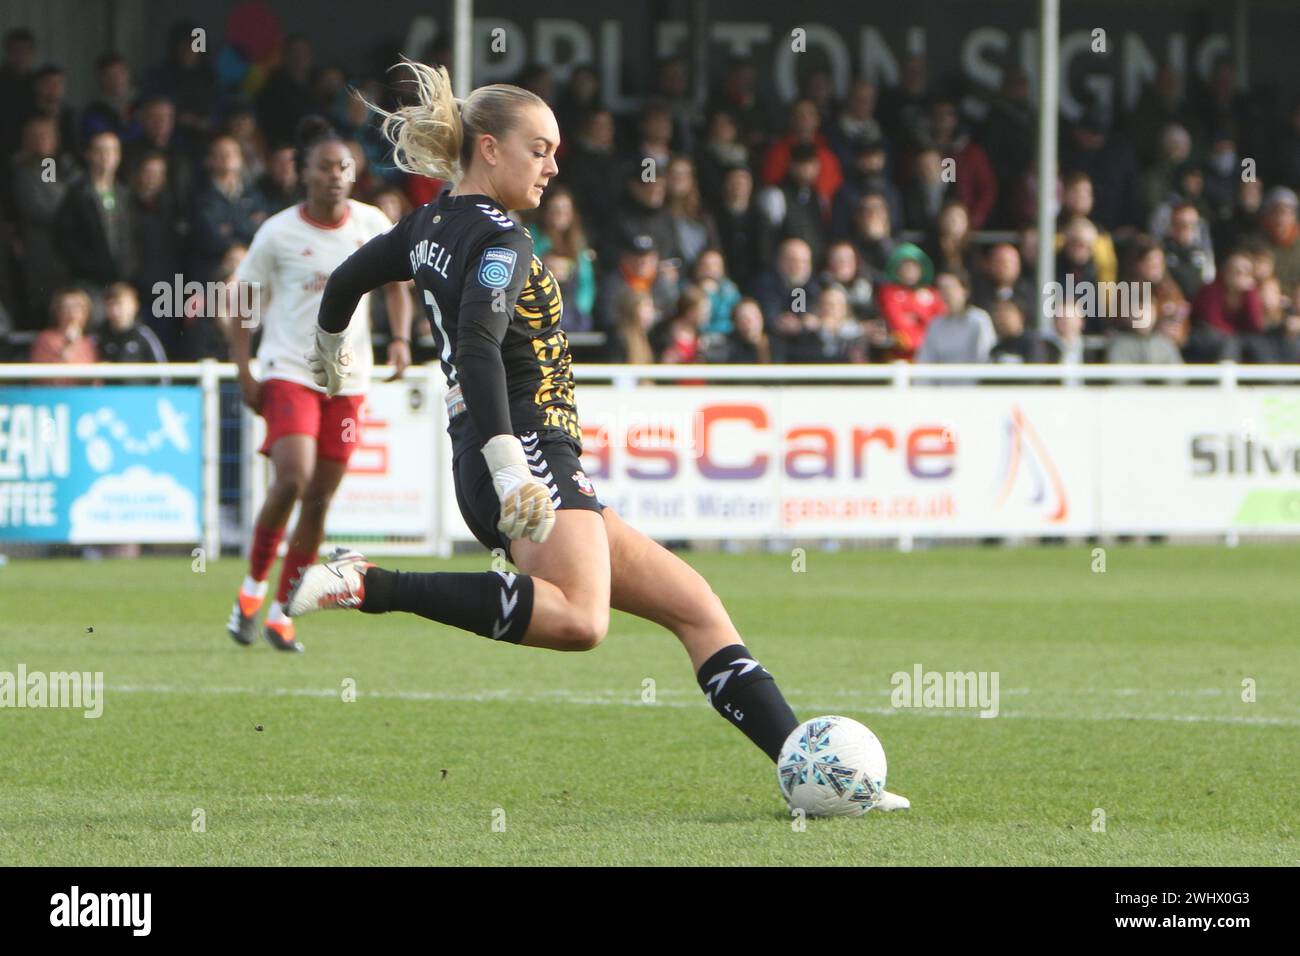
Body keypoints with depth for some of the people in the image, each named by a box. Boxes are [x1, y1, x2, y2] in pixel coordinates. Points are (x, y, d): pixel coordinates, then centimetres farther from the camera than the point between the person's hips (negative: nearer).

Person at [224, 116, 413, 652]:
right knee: (292, 479, -22)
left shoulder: (372, 225, 3)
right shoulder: (278, 233, -5)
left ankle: (281, 615, 12)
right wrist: (243, 372, -5)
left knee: (320, 499, 2)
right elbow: (243, 301, 3)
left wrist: (400, 338, 0)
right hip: (288, 371, -4)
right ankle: (254, 586, 1)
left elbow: (395, 286, 17)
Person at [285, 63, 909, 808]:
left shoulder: (431, 227, 20)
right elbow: (477, 345, -24)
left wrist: (332, 352, 56)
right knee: (578, 619, -37)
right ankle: (370, 586, -29)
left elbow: (342, 285, 34)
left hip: (508, 468, 11)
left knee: (694, 604, 10)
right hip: (533, 457, -11)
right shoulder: (500, 241, -8)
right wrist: (507, 462, -34)